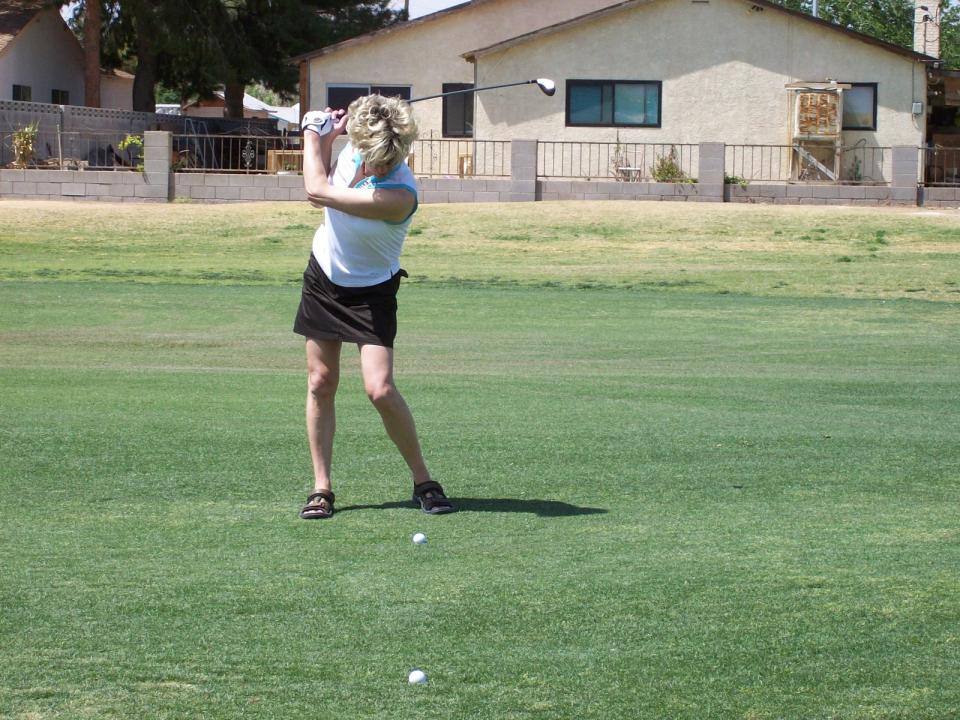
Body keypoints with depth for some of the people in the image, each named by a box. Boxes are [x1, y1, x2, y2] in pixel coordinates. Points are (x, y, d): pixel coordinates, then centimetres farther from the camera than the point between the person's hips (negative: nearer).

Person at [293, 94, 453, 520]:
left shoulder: (400, 195, -32)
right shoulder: (352, 150, -11)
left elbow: (318, 190, -28)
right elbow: (319, 196, 11)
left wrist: (314, 134, -13)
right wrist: (325, 138, -3)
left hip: (371, 292, -6)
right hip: (323, 277, 6)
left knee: (380, 389, -16)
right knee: (320, 384, 4)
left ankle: (423, 481, 1)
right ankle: (321, 488, 11)